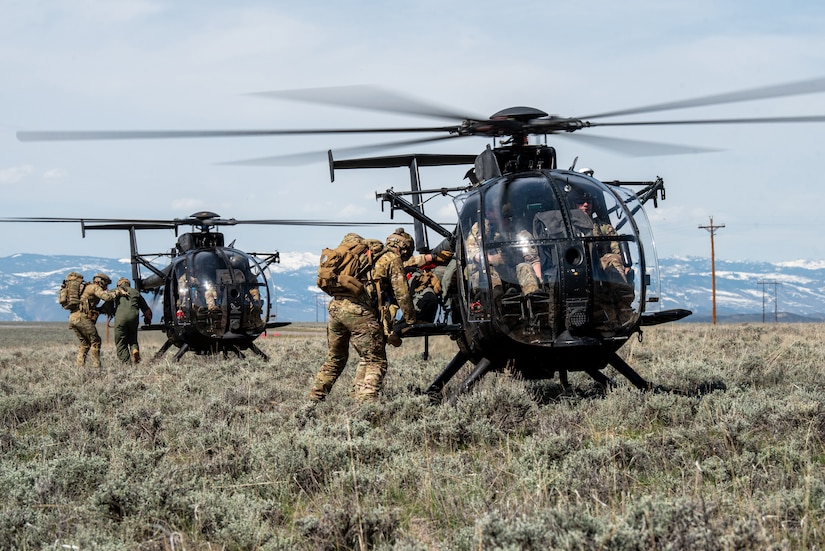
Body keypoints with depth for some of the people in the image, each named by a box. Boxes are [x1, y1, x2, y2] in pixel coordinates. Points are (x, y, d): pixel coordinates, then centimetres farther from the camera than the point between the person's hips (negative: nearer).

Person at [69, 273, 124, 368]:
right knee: (95, 341, -3)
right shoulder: (95, 288, 0)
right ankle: (96, 365, -9)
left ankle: (80, 366, 8)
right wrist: (118, 292, -4)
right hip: (82, 317, -9)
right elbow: (106, 297, -16)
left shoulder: (88, 288, 28)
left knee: (84, 344, 15)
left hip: (73, 318, 9)